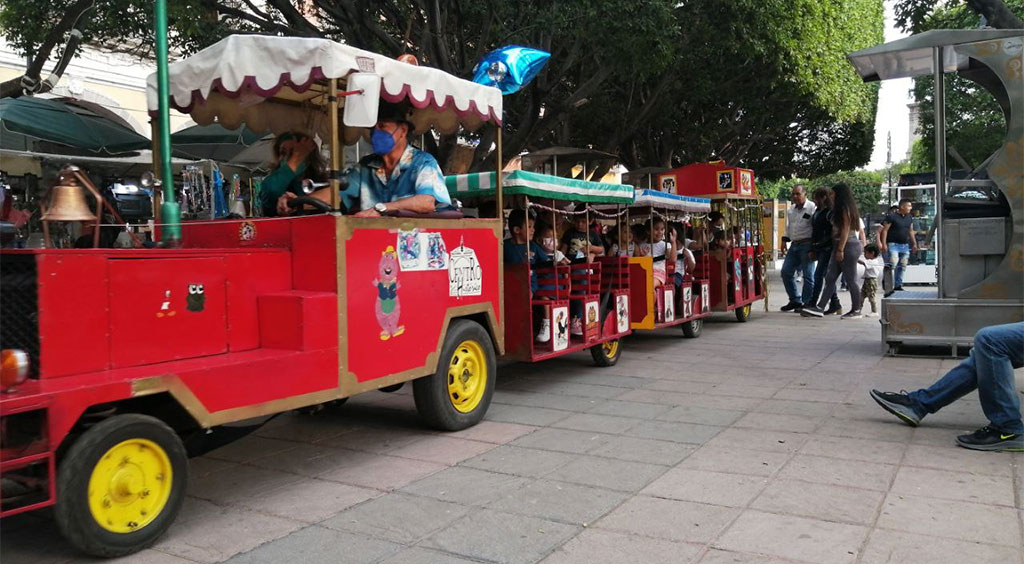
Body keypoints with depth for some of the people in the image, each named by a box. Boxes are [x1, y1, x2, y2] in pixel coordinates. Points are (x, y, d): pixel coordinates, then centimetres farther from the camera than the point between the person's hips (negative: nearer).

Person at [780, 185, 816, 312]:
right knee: (786, 272, 6)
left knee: (808, 275, -3)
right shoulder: (791, 210, 16)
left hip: (806, 244, -8)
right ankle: (795, 300, 17)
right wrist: (785, 241, 16)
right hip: (794, 245, 8)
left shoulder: (812, 208, -7)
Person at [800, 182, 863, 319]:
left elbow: (846, 229, -15)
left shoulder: (845, 208, -9)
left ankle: (856, 311, 5)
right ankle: (820, 308, 1)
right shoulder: (840, 209, 19)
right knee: (830, 277, 4)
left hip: (848, 245, -10)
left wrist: (840, 249, -19)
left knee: (851, 279, -3)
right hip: (840, 246, 10)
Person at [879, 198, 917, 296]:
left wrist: (914, 243, 20)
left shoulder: (909, 218, 13)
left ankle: (898, 285, 22)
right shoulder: (892, 217, -8)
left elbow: (911, 231, 22)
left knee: (902, 266, 10)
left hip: (905, 245, 7)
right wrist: (883, 244, -15)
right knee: (892, 265, -16)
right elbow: (885, 230, -8)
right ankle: (890, 288, -18)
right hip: (893, 244, -7)